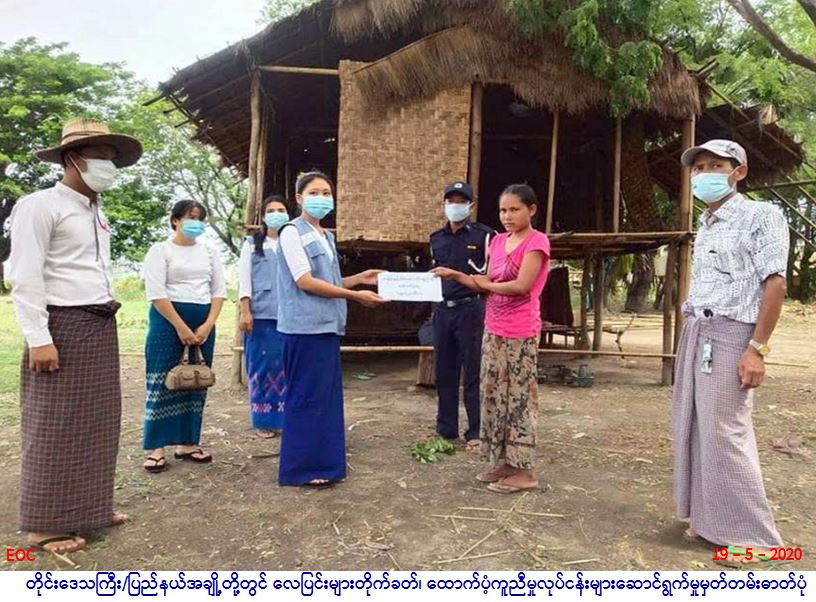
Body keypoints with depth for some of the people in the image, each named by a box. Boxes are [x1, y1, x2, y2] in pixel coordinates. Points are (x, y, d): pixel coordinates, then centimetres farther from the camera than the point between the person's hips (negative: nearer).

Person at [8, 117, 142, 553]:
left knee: (97, 423, 13)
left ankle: (91, 508, 26)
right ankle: (45, 525, 13)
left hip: (101, 328, 8)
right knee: (56, 428, 0)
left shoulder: (96, 212, 16)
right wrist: (39, 339, -19)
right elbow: (25, 278, -14)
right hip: (63, 328, -8)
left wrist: (106, 317, 14)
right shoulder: (40, 206, -8)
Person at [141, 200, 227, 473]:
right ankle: (156, 448, 4)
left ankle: (187, 442, 17)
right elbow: (156, 294, -10)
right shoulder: (160, 250, -1)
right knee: (162, 382, -3)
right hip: (168, 319, -5)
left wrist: (208, 325, -5)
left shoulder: (209, 253, 13)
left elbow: (219, 291, 9)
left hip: (203, 321, 5)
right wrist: (181, 328, -15)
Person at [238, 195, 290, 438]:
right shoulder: (252, 244, 11)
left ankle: (286, 417, 10)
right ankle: (265, 420, 10)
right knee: (262, 365, 1)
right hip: (261, 315, -1)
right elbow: (244, 278, 5)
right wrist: (245, 311, -6)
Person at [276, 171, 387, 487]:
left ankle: (323, 461, 23)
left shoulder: (326, 236, 17)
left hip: (327, 326, 8)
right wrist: (355, 295, -16)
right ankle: (302, 467, 9)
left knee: (327, 395, 12)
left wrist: (359, 278, 7)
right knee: (306, 396, -2)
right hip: (305, 327, -8)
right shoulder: (292, 232, -7)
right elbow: (305, 282, -16)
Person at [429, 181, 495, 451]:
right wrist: (435, 306, 15)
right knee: (444, 373, 11)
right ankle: (446, 429, 22)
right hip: (442, 310, 6)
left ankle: (475, 433, 10)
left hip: (470, 310, -5)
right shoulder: (436, 238, 13)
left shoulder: (484, 235, -3)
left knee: (472, 374, 0)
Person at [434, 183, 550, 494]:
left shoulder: (537, 241, -9)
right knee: (494, 395, 11)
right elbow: (487, 284, 12)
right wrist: (454, 275, 0)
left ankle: (524, 471, 8)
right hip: (493, 329, 8)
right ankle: (503, 462, 23)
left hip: (520, 333, -8)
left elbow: (521, 285, -19)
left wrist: (486, 283, -5)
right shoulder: (498, 241, 13)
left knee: (519, 397, -2)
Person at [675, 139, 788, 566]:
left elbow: (774, 283, -13)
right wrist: (691, 335, 13)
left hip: (730, 335, -8)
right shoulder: (704, 227, 17)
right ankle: (708, 518, 23)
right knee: (694, 429, 10)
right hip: (694, 334, 8)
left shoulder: (761, 216, -5)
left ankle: (752, 535, 9)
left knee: (724, 433, -6)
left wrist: (757, 348, -18)